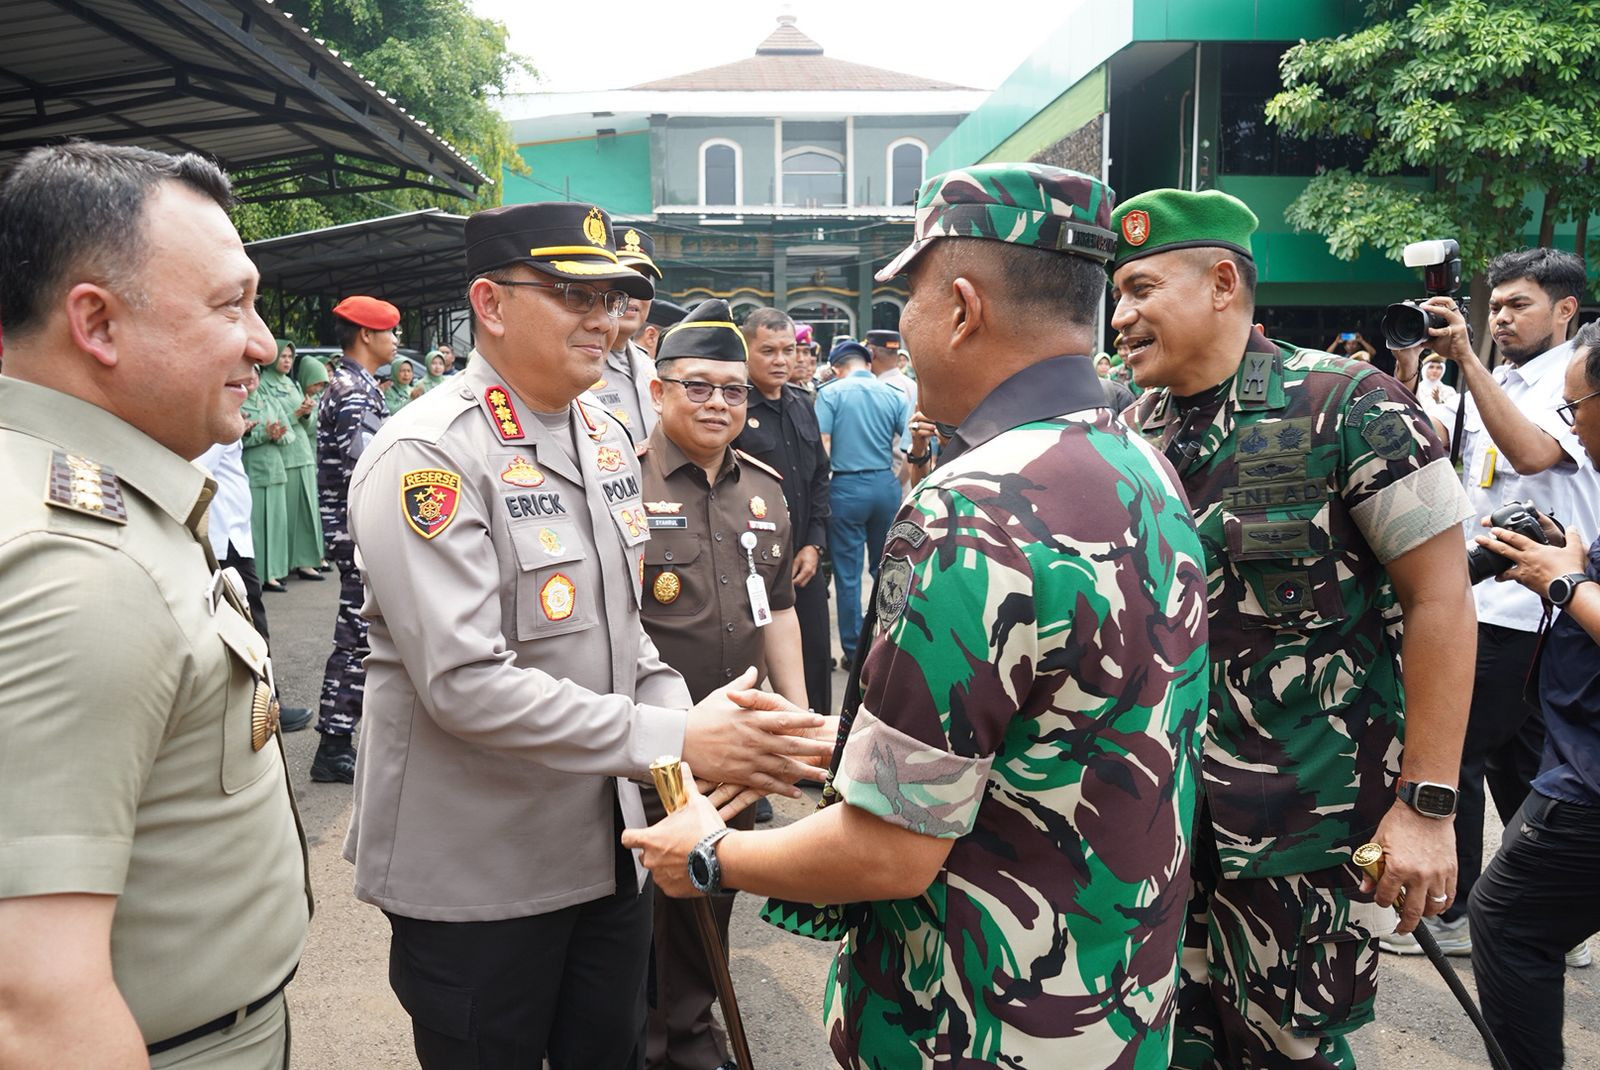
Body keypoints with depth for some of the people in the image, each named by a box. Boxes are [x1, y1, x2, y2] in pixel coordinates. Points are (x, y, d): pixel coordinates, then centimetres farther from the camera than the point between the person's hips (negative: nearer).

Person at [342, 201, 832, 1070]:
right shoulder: (428, 456, -19)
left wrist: (695, 722, -5)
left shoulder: (606, 439, 6)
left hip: (608, 850, 7)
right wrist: (672, 740, -25)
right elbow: (465, 682, -26)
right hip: (475, 874, -6)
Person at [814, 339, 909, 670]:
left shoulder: (830, 394, -3)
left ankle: (854, 650, 10)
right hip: (886, 484, 3)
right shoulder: (894, 395, 5)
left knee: (848, 573, 6)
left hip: (847, 486, -3)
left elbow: (822, 448, -9)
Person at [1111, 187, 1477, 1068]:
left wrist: (1427, 803, -15)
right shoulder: (1134, 428, 3)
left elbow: (1440, 598, -13)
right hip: (1164, 799, 5)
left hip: (1306, 814, -5)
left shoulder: (1347, 405, -13)